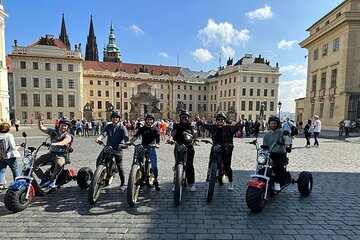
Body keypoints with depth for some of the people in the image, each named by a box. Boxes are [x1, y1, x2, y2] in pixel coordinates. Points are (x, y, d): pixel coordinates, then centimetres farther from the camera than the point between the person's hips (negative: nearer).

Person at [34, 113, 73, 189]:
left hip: (61, 155, -5)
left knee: (59, 164, -37)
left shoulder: (68, 136, -5)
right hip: (50, 153, 5)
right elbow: (41, 127, 9)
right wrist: (40, 119, -7)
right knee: (35, 164, -9)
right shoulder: (53, 132, 10)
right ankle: (45, 178, 6)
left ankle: (53, 179, -12)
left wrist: (55, 144, -45)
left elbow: (63, 142, -26)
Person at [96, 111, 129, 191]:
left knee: (119, 166, 1)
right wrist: (99, 138, -28)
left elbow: (126, 137, -12)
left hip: (118, 148, -3)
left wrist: (127, 142, -35)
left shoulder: (122, 127, 1)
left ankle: (123, 184, 15)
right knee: (99, 160, -15)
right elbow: (103, 133, -6)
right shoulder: (108, 126, 11)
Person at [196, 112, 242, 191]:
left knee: (227, 166, 0)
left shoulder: (228, 128, -1)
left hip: (226, 150, -4)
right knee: (211, 165, 4)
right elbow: (205, 125, 7)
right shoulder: (214, 127, 10)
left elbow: (235, 128, -17)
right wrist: (199, 120, -4)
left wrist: (239, 123, -36)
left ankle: (231, 183, 16)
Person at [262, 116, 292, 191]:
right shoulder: (266, 135, 14)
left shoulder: (282, 132, 7)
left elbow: (287, 139, -15)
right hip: (270, 155, 2)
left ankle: (277, 182, -16)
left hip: (280, 154, -2)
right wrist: (269, 158, -10)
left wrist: (287, 145, -40)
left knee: (279, 165, -32)